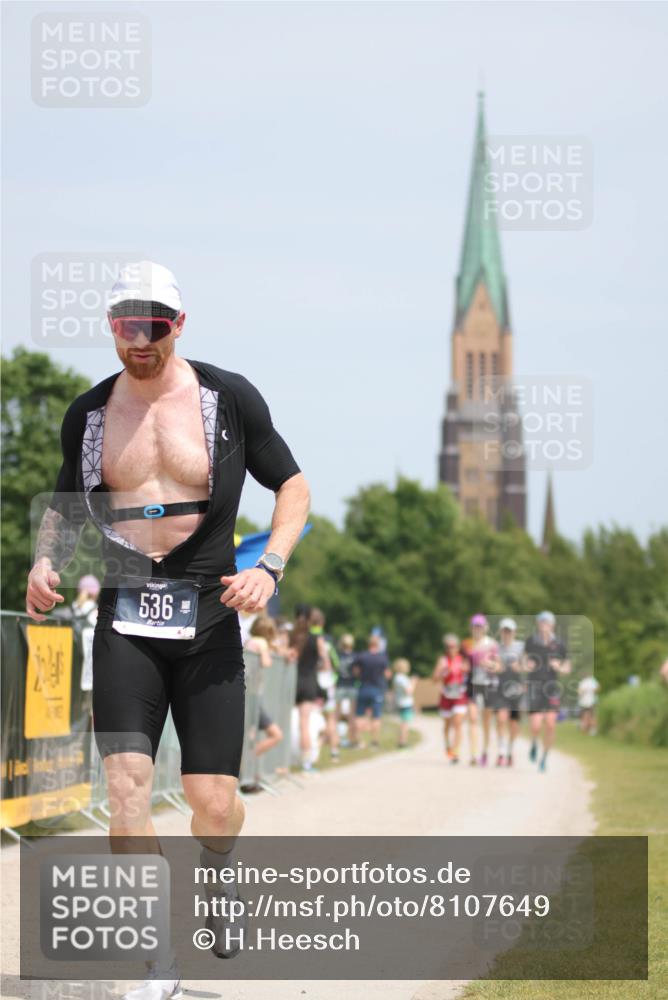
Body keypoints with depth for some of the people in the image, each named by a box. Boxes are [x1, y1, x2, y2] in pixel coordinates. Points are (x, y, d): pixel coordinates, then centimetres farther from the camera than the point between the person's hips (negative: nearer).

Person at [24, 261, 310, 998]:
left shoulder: (229, 399, 1)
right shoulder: (89, 412, 8)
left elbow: (292, 485, 9)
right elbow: (65, 503, 22)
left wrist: (269, 567, -6)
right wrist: (45, 562, 2)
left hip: (208, 619, -1)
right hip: (124, 619, 1)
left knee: (214, 802, -3)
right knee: (125, 784, -15)